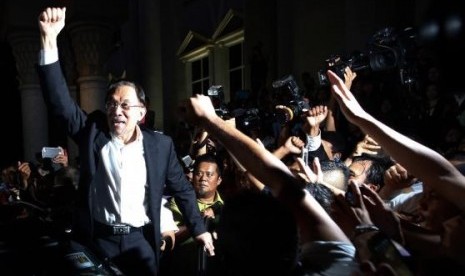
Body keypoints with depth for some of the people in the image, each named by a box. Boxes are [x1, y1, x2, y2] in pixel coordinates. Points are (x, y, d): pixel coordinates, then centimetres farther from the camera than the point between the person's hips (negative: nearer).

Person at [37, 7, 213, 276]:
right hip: (97, 240, 1)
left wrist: (199, 229, 6)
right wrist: (49, 40, -25)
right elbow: (60, 102, -15)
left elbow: (182, 189, 4)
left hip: (140, 241, 0)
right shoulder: (93, 130, -3)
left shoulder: (161, 144, -4)